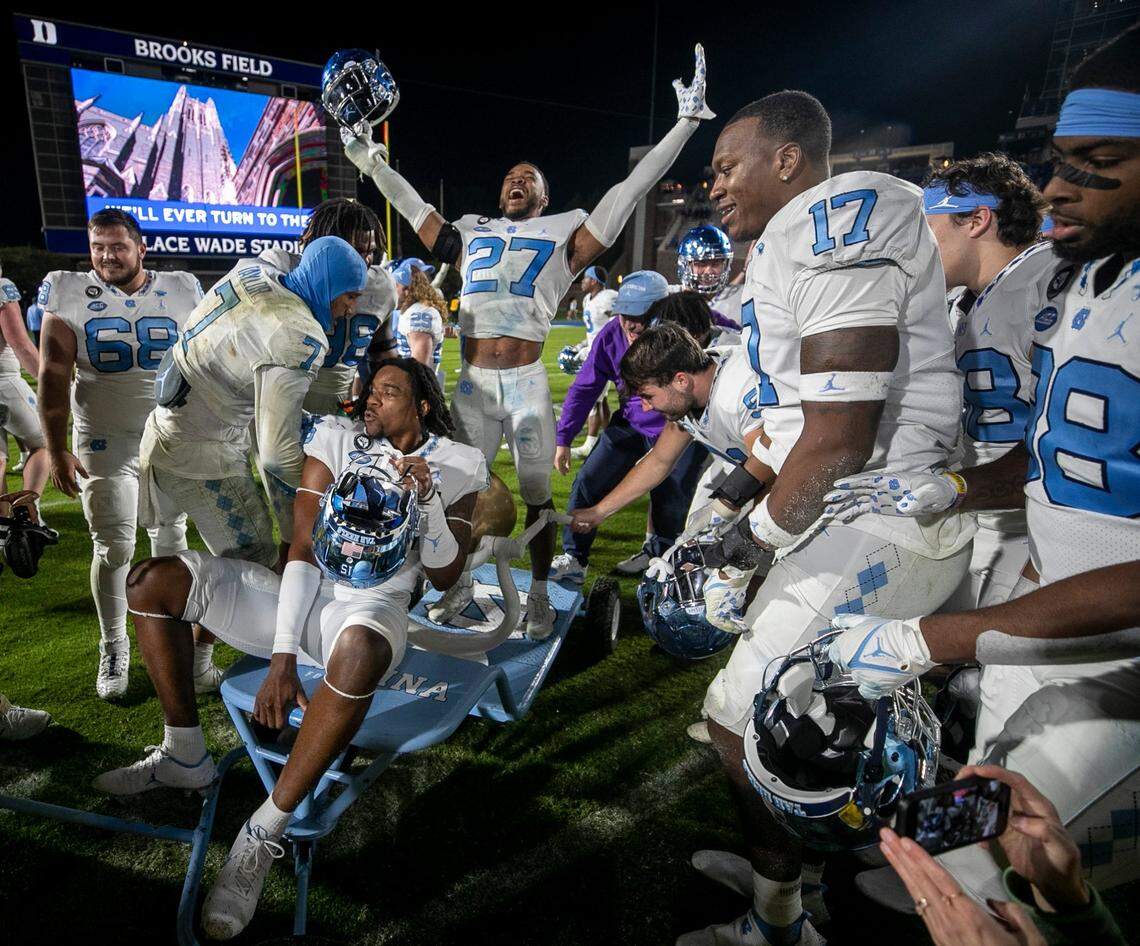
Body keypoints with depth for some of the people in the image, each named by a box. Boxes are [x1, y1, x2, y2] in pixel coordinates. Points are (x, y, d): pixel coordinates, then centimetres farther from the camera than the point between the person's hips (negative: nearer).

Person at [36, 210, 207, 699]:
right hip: (105, 441, -1)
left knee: (171, 542, 8)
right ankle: (113, 647, 19)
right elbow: (53, 378, 0)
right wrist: (57, 451, -4)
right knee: (113, 548, 1)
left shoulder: (182, 292, 3)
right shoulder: (69, 295, 0)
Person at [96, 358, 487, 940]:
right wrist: (282, 657, -14)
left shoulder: (456, 465, -1)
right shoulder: (337, 436, 3)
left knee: (358, 650, -42)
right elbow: (303, 547, -5)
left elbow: (445, 577, -2)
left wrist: (428, 500, -20)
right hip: (298, 598, 5)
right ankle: (185, 756, 7)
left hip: (370, 609, -4)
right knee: (151, 580, -6)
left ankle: (264, 833, -23)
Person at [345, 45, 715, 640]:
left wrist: (684, 124, 3)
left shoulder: (561, 235, 7)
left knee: (537, 493, 4)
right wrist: (371, 162, 27)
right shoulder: (473, 233, 16)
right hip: (473, 382, 3)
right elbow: (415, 209, 25)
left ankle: (539, 595, 19)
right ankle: (461, 583, 26)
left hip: (526, 380, -3)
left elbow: (630, 192, 4)